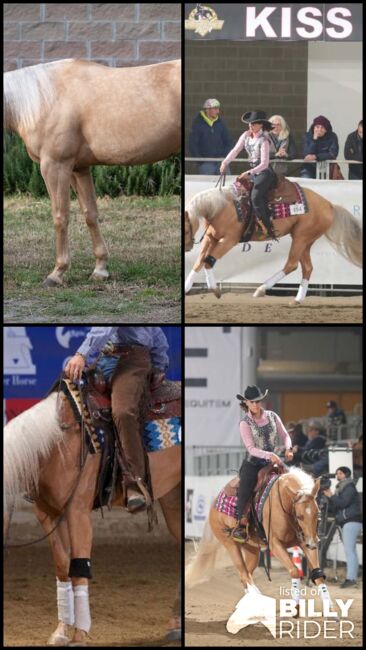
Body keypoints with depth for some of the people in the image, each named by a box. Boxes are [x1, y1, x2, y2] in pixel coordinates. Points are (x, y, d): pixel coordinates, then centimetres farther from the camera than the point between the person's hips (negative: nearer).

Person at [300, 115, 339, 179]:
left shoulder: (332, 137, -2)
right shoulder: (307, 136, 0)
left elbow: (333, 154, -14)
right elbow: (307, 155, -11)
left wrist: (315, 157, -23)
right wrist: (314, 139, -18)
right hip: (309, 169, 1)